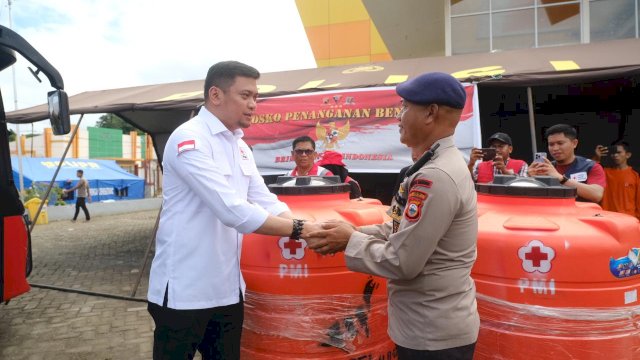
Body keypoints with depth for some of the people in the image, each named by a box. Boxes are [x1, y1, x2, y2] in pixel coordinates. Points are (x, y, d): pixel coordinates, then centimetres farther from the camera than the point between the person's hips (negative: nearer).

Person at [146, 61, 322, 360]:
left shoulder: (239, 146, 9)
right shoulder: (189, 139, -17)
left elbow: (266, 202, 7)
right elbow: (233, 211, -26)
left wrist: (307, 229, -8)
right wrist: (298, 229, -21)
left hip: (227, 288, 7)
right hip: (183, 290, -7)